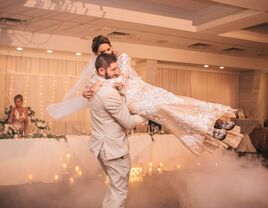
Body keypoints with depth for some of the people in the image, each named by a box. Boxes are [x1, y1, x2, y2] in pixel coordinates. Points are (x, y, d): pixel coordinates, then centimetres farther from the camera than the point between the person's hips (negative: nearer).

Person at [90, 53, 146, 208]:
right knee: (120, 191, 4)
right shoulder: (109, 92, -25)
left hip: (103, 145, 10)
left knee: (115, 186, 24)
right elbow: (128, 122, -18)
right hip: (114, 147, -10)